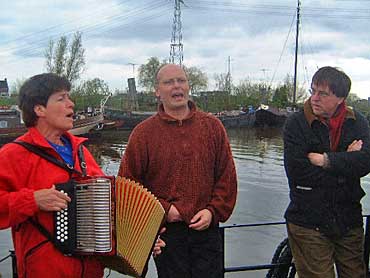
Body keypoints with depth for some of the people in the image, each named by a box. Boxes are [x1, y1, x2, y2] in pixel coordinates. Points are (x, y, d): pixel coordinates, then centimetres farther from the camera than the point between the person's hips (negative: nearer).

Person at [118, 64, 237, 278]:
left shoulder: (213, 126, 5)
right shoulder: (143, 133, -1)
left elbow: (227, 177, 6)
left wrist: (213, 211, -6)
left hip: (206, 229, 2)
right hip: (166, 232, -1)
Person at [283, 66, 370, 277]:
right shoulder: (296, 123, -5)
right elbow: (297, 172, -16)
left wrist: (325, 160, -19)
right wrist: (345, 161, -10)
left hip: (349, 222, 3)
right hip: (308, 222, -3)